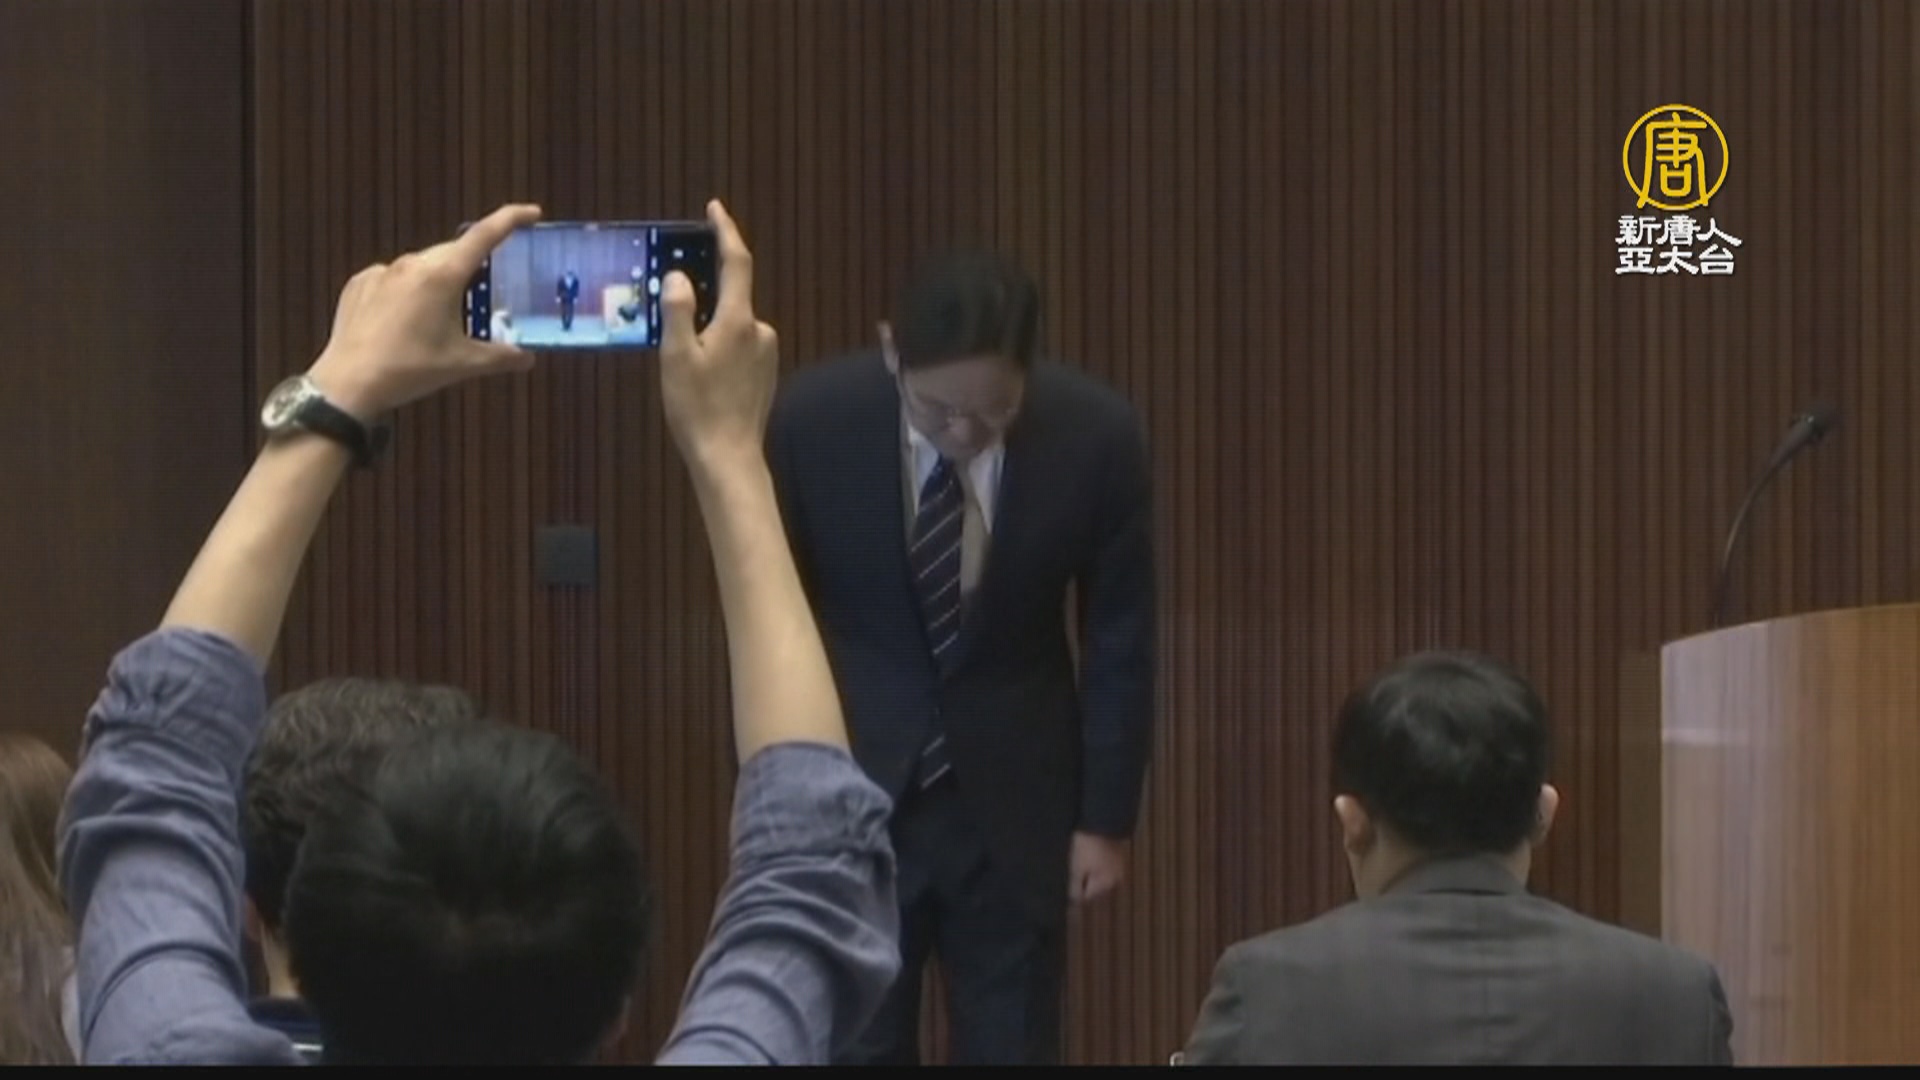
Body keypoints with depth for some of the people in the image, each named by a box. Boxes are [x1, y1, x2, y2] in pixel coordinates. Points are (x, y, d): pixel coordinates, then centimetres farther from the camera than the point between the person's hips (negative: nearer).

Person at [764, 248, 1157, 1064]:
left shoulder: (1097, 436, -15)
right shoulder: (810, 419, -16)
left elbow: (1119, 640, -3)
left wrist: (1106, 817, 0)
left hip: (1013, 798, 1)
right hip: (850, 790, 0)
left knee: (1012, 1051, 7)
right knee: (853, 1049, 3)